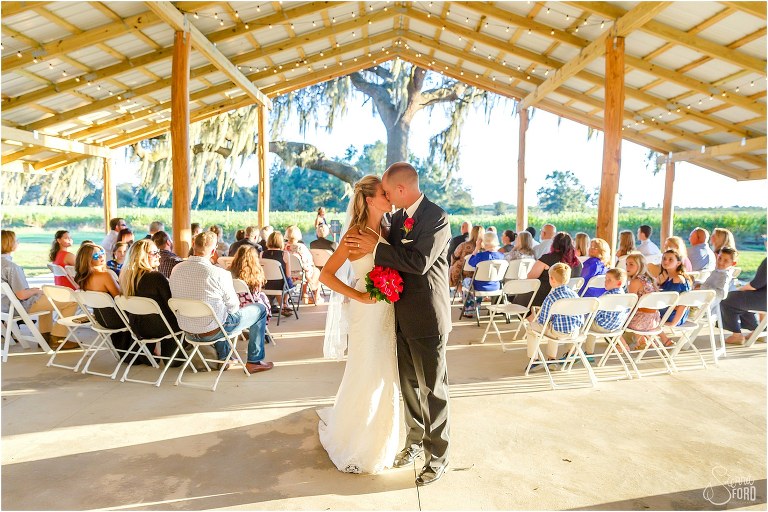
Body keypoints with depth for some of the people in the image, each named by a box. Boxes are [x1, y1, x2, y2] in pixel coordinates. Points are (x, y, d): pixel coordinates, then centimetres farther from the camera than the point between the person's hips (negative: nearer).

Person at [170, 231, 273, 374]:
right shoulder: (220, 274, -23)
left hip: (187, 332, 7)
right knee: (260, 309, 11)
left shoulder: (176, 270, -5)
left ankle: (223, 358, 45)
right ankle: (254, 362, 17)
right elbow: (233, 306, -12)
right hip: (212, 333, -7)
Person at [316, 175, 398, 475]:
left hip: (387, 312, 7)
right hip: (366, 313, -7)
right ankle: (354, 447, 29)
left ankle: (378, 438, 38)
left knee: (384, 376, 16)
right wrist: (359, 296, -18)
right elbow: (326, 275, -16)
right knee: (364, 377, 5)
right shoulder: (356, 232, -13)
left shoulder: (384, 230, 7)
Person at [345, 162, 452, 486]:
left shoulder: (437, 217, -14)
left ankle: (437, 456, 21)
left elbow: (419, 262, -25)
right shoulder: (398, 218, 8)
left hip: (427, 317, -7)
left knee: (432, 388, 5)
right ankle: (416, 439, 38)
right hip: (402, 316, 7)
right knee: (409, 383, 18)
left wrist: (376, 248, -20)